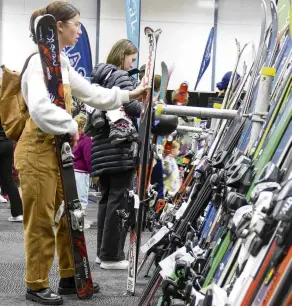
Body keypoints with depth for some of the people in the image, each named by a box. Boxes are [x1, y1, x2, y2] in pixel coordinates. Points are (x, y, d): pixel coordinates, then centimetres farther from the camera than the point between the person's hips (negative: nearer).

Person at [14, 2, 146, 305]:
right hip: (38, 151, -9)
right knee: (40, 222, 1)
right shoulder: (40, 62, -17)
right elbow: (39, 108, -32)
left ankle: (69, 278, 29)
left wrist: (129, 95, 19)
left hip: (58, 150, 9)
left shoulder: (62, 63, 13)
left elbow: (92, 93, 21)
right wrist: (71, 126, -21)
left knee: (69, 216, 15)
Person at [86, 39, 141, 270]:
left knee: (107, 199, 13)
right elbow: (133, 106, -21)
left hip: (101, 147, 9)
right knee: (119, 201, -5)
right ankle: (112, 256, -2)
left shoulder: (99, 78, 20)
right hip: (120, 147, -9)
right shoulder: (121, 77, -7)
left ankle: (103, 251, 17)